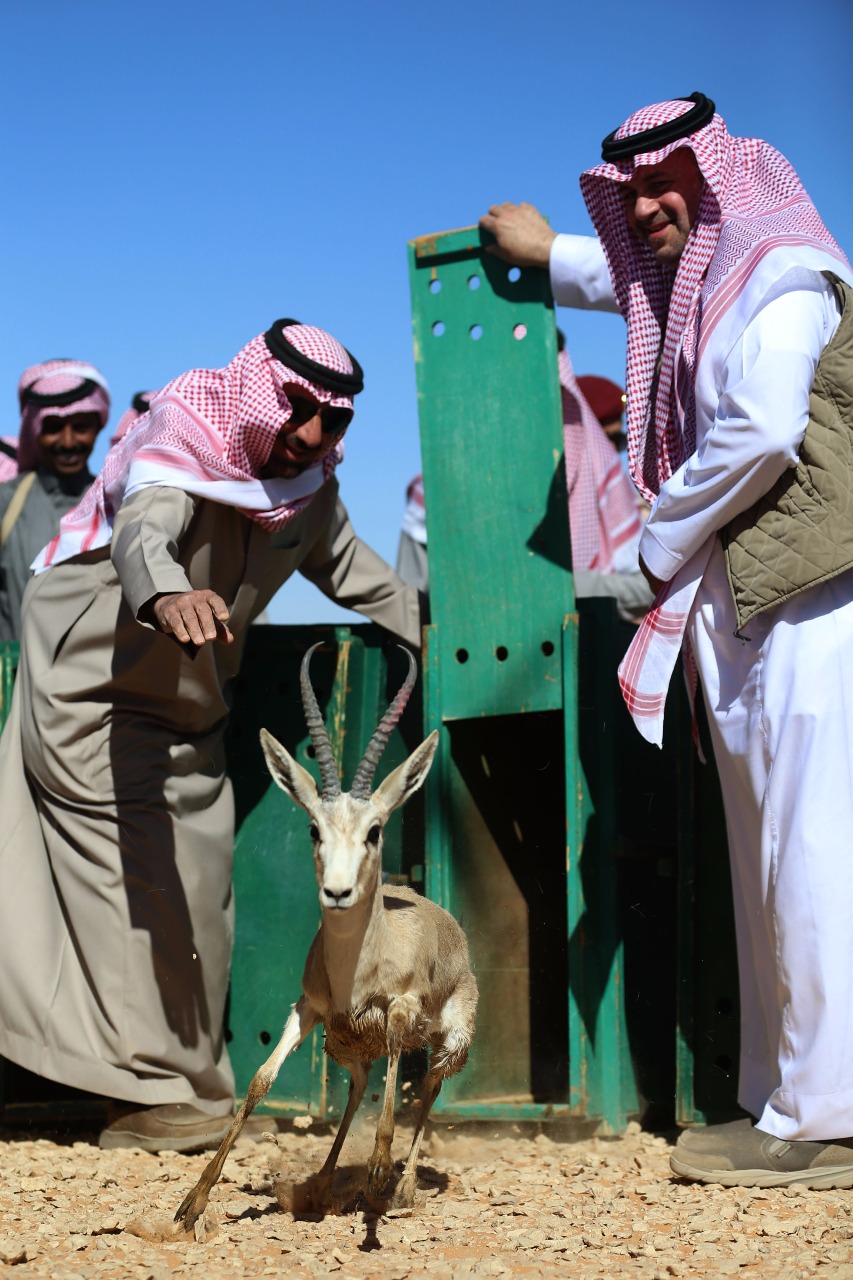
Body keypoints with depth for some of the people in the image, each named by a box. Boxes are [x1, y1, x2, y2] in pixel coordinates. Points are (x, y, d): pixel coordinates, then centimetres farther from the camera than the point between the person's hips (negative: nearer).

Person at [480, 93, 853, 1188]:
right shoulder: (696, 283, 22)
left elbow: (761, 433, -17)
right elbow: (629, 282, 47)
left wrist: (663, 543, -7)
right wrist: (547, 253, 54)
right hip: (739, 608, 10)